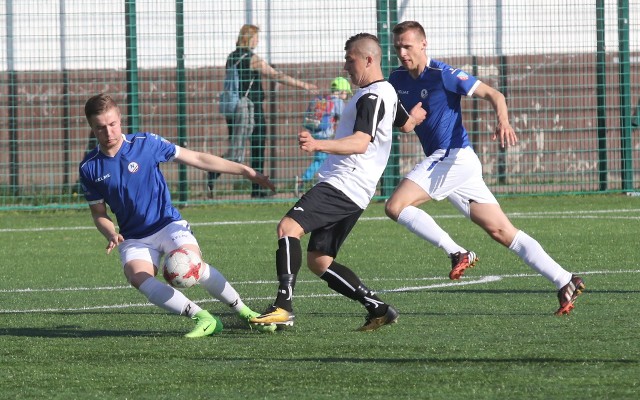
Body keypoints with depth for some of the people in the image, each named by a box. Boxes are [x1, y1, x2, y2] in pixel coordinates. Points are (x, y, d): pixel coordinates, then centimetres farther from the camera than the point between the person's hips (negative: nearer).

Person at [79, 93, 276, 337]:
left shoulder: (146, 143, -7)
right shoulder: (89, 168, -1)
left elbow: (197, 159, -2)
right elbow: (99, 213, 9)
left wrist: (245, 171, -5)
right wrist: (112, 235, -14)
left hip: (168, 225, -2)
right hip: (134, 238, 2)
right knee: (138, 278, -30)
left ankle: (246, 313, -10)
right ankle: (203, 318, -28)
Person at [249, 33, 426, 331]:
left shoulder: (373, 97, -12)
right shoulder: (387, 93, 21)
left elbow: (361, 142, -26)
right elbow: (408, 124, 40)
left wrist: (319, 145, -41)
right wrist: (417, 113, 65)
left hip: (342, 185, -11)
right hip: (350, 191, 11)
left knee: (288, 227, -24)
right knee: (319, 261, 10)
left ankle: (283, 307, -34)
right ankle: (378, 309, 10)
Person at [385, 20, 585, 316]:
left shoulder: (442, 75, -11)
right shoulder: (398, 79, 11)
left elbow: (493, 94, -11)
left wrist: (503, 122, -30)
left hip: (454, 157, -8)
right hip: (441, 161, 8)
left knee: (395, 206, -17)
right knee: (501, 231, 4)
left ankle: (457, 254, -13)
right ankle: (564, 282, 2)